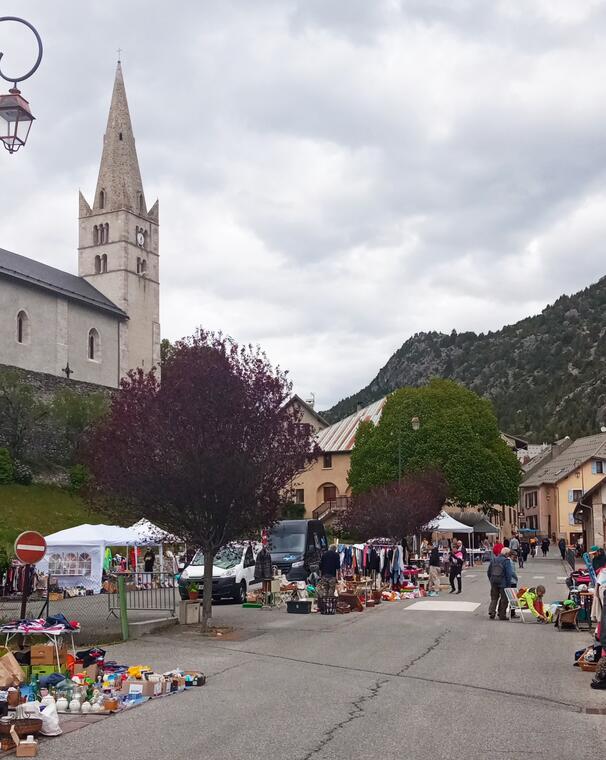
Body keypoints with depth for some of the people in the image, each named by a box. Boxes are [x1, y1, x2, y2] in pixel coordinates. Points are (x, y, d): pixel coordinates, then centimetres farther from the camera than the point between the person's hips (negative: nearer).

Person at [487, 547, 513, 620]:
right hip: (502, 582, -5)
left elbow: (488, 572, 13)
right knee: (504, 599, 8)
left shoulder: (493, 559, 8)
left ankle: (491, 612, -2)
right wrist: (508, 584, -8)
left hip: (494, 582, 5)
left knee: (494, 598, 14)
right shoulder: (506, 561, -11)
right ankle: (502, 615, 11)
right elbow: (508, 574, -14)